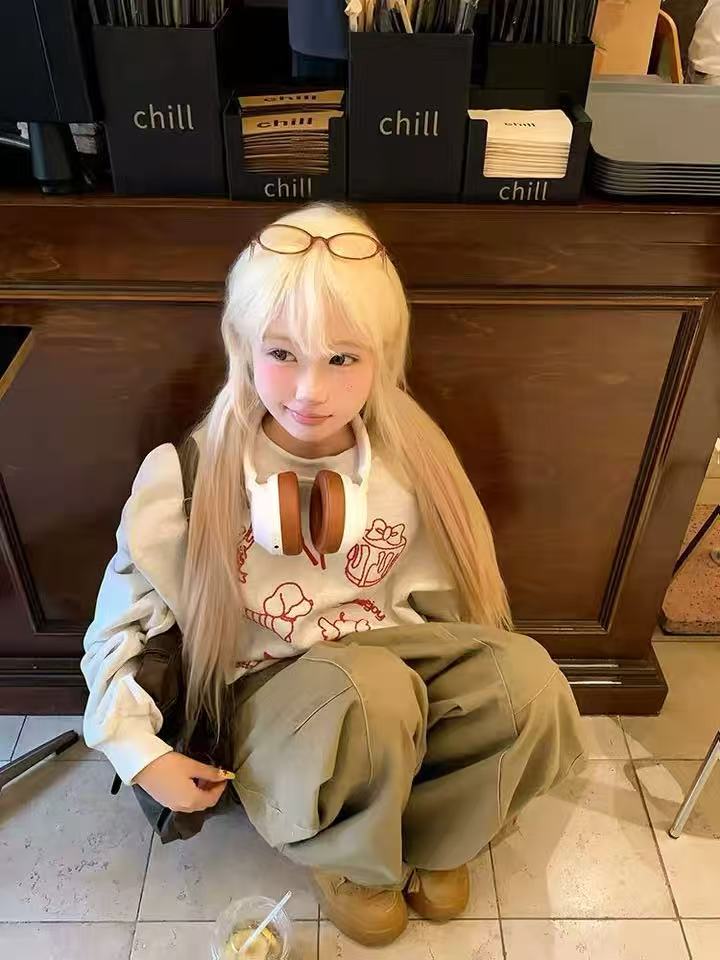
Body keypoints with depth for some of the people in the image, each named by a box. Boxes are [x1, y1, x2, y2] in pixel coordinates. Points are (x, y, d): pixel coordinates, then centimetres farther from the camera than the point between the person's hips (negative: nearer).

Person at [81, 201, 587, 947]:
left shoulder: (411, 465, -7)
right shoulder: (187, 475, -13)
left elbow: (438, 604, 7)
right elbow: (123, 622, -3)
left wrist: (469, 686, -2)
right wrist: (141, 752, -7)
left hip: (399, 667, 3)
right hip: (273, 693, -2)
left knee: (525, 680, -26)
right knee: (373, 692, -36)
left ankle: (431, 840, 3)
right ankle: (351, 860, -1)